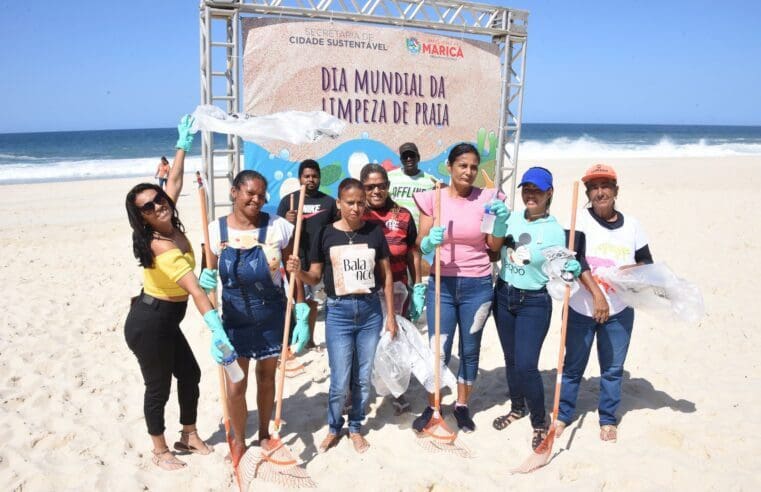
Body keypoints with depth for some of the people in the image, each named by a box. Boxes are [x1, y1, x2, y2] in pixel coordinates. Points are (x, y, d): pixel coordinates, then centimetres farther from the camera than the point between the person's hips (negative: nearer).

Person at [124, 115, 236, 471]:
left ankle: (189, 437, 34)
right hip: (148, 324, -9)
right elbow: (194, 289, -39)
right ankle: (160, 451, 26)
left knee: (190, 374, 17)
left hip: (165, 321, 9)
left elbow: (174, 182, 12)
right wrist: (216, 328, -46)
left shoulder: (171, 227, -3)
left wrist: (183, 145, 20)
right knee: (159, 386, 6)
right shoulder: (160, 247, -28)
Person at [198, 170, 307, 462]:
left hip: (273, 317, 0)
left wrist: (302, 316, -9)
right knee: (235, 387, 3)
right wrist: (206, 279, -23)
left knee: (267, 379, 17)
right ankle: (238, 440, 30)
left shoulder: (278, 227, -13)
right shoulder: (216, 230, -8)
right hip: (234, 320, 1)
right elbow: (209, 273, 1)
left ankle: (264, 434, 42)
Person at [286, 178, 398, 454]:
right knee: (340, 381, 1)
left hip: (370, 310, 2)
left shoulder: (374, 233, 0)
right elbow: (315, 277, 3)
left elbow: (386, 276, 6)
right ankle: (333, 428, 26)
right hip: (338, 311, -1)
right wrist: (298, 271, -20)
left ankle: (355, 428, 32)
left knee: (363, 378, 12)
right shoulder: (325, 234, -4)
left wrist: (391, 315, 6)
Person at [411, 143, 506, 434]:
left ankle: (462, 406, 31)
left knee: (470, 349, 12)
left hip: (477, 286, 1)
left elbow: (494, 246, 2)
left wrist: (500, 222, -15)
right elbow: (420, 245, -2)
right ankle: (432, 407, 24)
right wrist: (430, 241, -23)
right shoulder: (432, 198, -4)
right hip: (441, 284, -1)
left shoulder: (487, 198, -2)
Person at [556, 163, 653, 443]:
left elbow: (648, 262, 10)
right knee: (573, 365, 11)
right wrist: (596, 293, -27)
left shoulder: (631, 225, 2)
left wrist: (635, 269, -13)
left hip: (619, 312, 3)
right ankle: (563, 414, 28)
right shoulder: (580, 219, -8)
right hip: (580, 309, -2)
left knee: (613, 368, 12)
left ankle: (608, 419, 30)